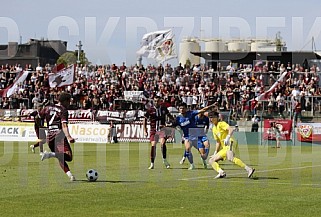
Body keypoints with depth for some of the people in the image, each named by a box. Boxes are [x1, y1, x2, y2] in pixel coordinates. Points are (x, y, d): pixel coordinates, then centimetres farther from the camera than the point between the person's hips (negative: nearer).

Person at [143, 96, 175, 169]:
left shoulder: (164, 109, 3)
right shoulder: (150, 110, -3)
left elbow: (169, 116, 23)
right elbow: (145, 120, 4)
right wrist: (145, 131, -1)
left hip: (162, 129, 1)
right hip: (153, 130, 0)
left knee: (163, 143, -21)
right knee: (153, 145, -9)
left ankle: (164, 160, -5)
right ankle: (152, 164, 2)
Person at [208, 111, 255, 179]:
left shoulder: (221, 124, 0)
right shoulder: (214, 129, 24)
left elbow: (231, 130, -18)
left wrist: (228, 138, -33)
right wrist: (215, 153, 26)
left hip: (230, 143, -10)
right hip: (224, 148, 10)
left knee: (230, 158, -37)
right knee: (211, 160, 5)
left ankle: (249, 169, -43)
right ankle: (221, 172, -18)